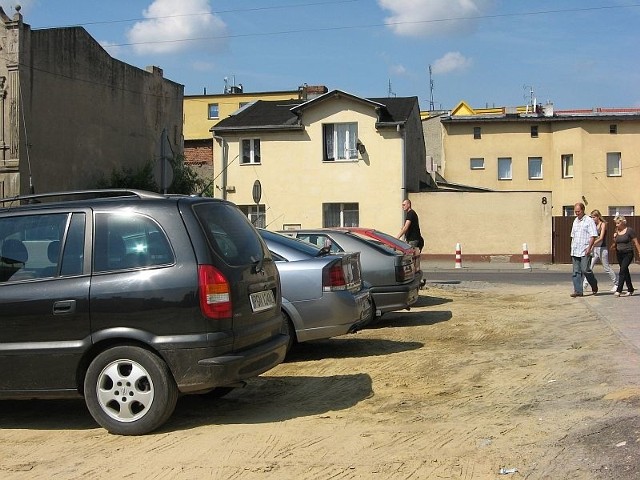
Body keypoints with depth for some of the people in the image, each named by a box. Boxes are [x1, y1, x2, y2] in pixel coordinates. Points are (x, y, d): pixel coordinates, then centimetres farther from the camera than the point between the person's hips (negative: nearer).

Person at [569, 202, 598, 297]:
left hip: (584, 251, -7)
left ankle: (594, 286, 15)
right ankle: (578, 291, 4)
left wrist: (589, 247, -18)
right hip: (575, 251, 7)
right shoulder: (575, 221, 17)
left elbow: (593, 236, -10)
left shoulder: (589, 220, -5)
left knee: (585, 270, -9)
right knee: (576, 272, 3)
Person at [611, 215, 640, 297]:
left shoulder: (629, 230, -7)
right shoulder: (616, 232, 10)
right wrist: (614, 238, -4)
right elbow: (615, 244, 15)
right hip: (619, 254, 6)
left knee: (622, 271, -16)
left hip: (628, 254, -6)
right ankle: (630, 289, 23)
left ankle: (618, 290, -20)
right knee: (625, 272, 12)